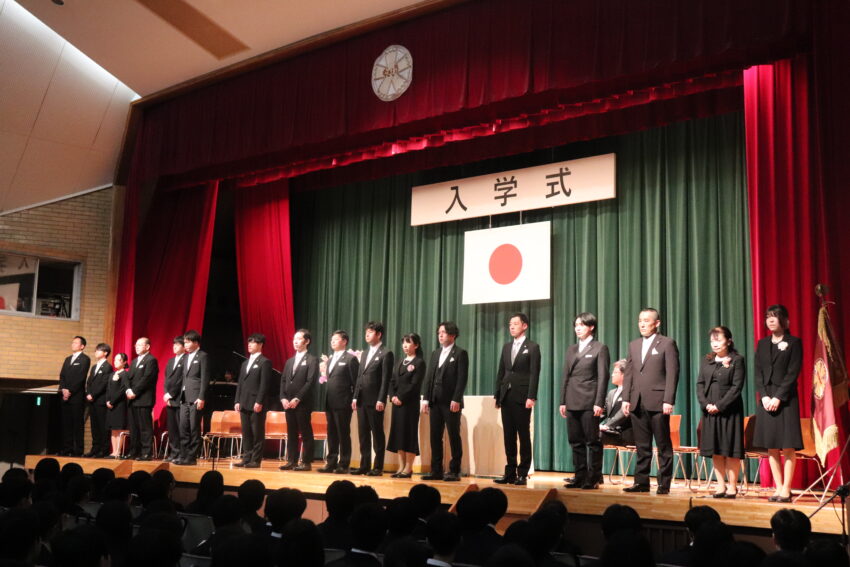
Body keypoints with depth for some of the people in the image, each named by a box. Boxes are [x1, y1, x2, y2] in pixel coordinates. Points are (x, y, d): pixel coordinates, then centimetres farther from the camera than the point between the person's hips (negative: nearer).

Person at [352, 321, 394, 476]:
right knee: (363, 434, 8)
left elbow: (386, 379, -11)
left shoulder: (386, 353, -5)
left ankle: (378, 467, 4)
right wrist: (355, 397, 11)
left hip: (375, 401, -7)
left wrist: (381, 400, -16)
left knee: (377, 434, -1)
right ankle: (364, 465, 14)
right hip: (361, 400, 7)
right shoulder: (365, 353, 19)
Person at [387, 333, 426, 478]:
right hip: (397, 402, 7)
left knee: (409, 433, -5)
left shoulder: (419, 363, -4)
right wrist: (393, 396, -3)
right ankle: (401, 467, 12)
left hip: (410, 403, -7)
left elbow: (414, 384, -12)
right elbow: (392, 381, 13)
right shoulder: (401, 362, 18)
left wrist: (401, 398, -15)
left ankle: (408, 469, -1)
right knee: (398, 433, 6)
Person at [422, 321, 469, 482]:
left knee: (454, 437, 0)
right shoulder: (435, 353, 17)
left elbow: (462, 378, -9)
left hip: (451, 402, -6)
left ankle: (454, 471, 5)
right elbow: (429, 377, 14)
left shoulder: (460, 354, -2)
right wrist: (426, 399, 6)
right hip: (435, 402, 6)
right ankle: (436, 470, 12)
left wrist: (456, 400, -17)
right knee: (435, 437, 6)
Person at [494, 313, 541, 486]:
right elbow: (501, 372, 15)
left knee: (524, 435, 0)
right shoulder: (506, 347, 16)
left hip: (522, 397, -5)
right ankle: (510, 472, 11)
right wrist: (497, 395, 9)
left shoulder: (532, 347, -1)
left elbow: (534, 374, -8)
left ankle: (523, 473, 4)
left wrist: (531, 397, -16)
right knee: (509, 436, 6)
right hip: (506, 397, 6)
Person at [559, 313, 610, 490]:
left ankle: (594, 479, 4)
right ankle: (580, 477, 13)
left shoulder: (600, 348, 0)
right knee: (576, 442, 7)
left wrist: (599, 403, -13)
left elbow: (603, 377, -6)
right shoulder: (571, 349, 16)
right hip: (572, 402, 6)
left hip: (589, 402, -6)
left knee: (593, 441, -2)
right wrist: (563, 401, 10)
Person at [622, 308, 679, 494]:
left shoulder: (667, 344, -1)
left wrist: (668, 401, -14)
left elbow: (672, 374, -7)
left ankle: (664, 484, 7)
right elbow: (628, 373, 15)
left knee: (663, 446, 1)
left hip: (658, 402, -5)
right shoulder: (633, 345, 16)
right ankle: (641, 482, 14)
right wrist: (626, 399, 7)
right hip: (637, 403, 5)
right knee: (642, 446, 9)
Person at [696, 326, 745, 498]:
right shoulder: (707, 361, 11)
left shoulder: (737, 360, -3)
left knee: (730, 449, -2)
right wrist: (705, 404, -7)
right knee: (715, 449, 6)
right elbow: (700, 384, 8)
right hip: (710, 411, 5)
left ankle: (732, 486, 5)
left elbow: (737, 387, -10)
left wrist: (720, 405, -15)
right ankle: (721, 485, 13)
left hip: (729, 409, -5)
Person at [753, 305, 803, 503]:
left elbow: (793, 373, -8)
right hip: (766, 400, 5)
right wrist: (764, 396, -6)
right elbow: (758, 373, 8)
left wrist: (778, 397, -14)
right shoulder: (762, 344, 13)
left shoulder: (794, 343, -1)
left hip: (785, 399, -5)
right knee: (771, 448, 5)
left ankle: (786, 490, 1)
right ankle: (778, 488, 11)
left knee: (788, 447, -3)